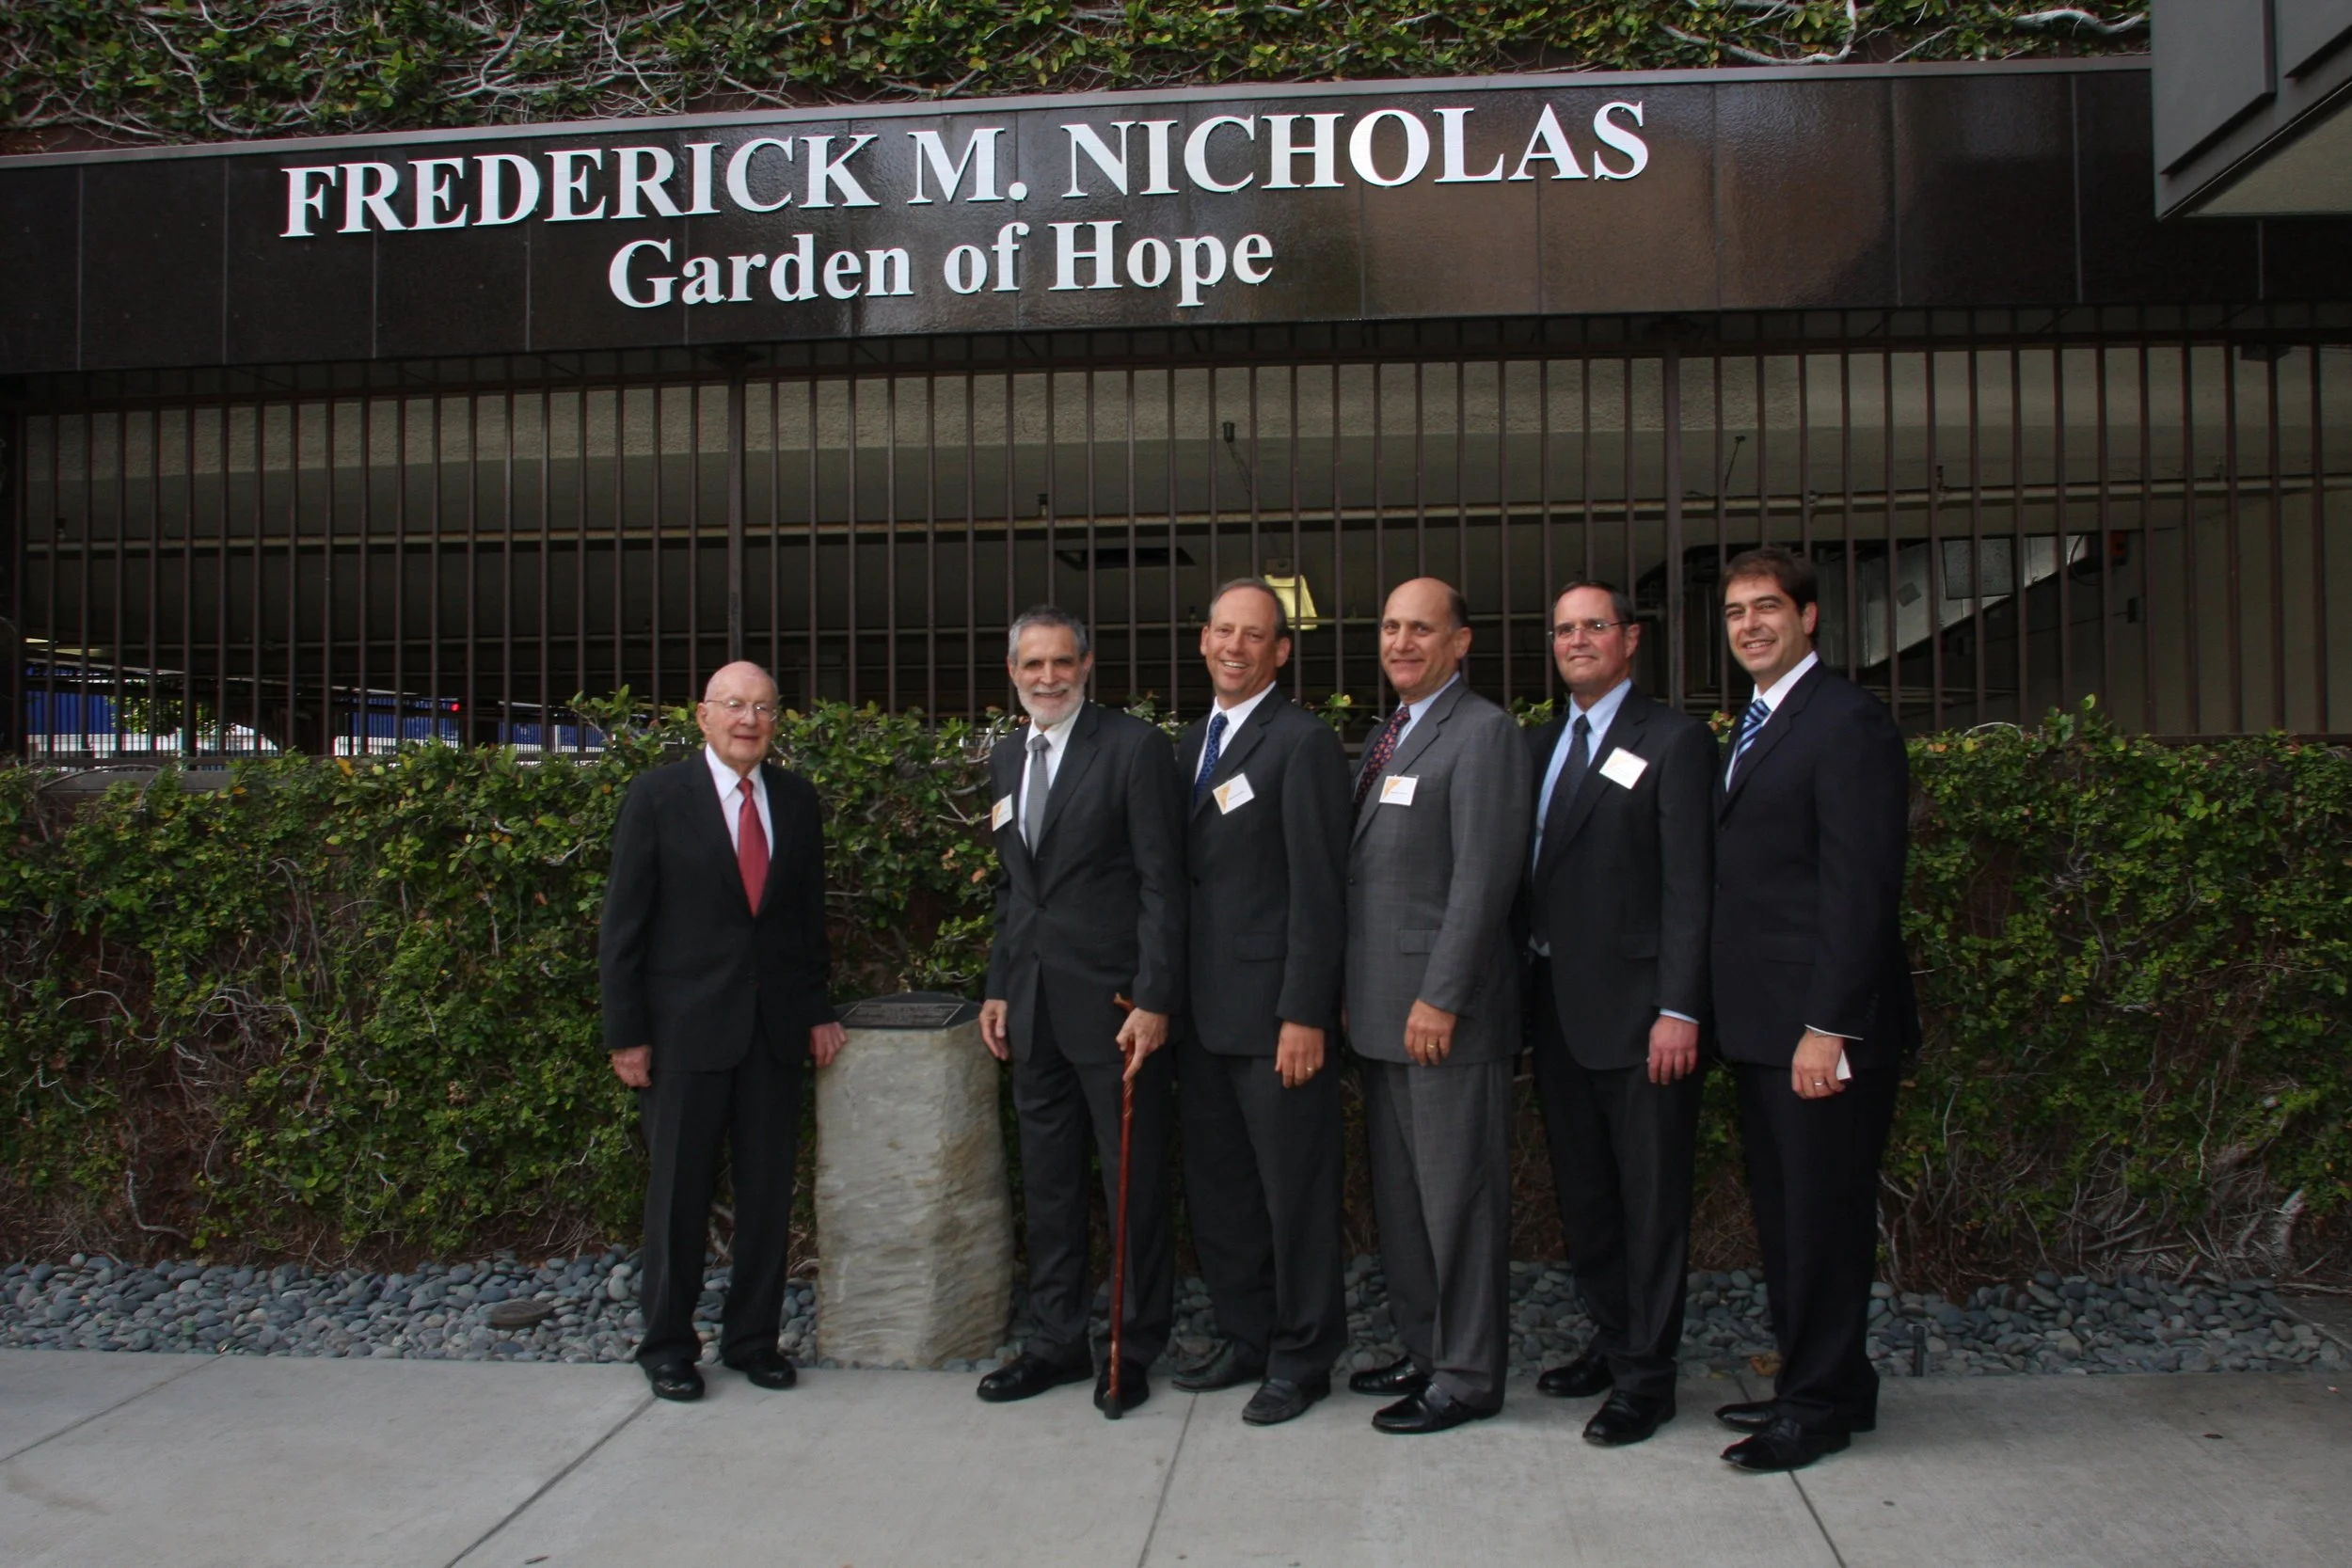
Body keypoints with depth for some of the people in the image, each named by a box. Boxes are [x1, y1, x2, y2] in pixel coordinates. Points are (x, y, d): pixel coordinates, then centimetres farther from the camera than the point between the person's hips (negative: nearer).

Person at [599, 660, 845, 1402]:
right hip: (686, 1028, -3)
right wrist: (625, 1032, -8)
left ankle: (753, 1337, 23)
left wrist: (818, 1008, 8)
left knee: (769, 1191, 9)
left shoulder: (797, 800, 8)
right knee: (679, 1194, 7)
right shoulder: (658, 797, -4)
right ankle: (667, 1345, 22)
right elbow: (623, 923, -5)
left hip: (776, 1027, 4)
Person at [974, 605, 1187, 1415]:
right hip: (1033, 1007, 7)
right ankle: (1058, 1341, 27)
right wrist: (998, 988, 13)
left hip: (1113, 1004, -6)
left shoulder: (1135, 747, -8)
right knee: (1047, 1181, 14)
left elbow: (1162, 883, -12)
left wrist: (1154, 1000, -16)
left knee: (1134, 1182, 4)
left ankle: (1136, 1349, 19)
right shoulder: (1006, 759, 13)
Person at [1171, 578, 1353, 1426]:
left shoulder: (1304, 743, -9)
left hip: (1274, 1012, -8)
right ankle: (1246, 1337, 30)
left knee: (1295, 1191, 4)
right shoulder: (1189, 743, 15)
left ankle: (1302, 1357, 18)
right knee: (1217, 1189, 15)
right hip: (1203, 1009, 8)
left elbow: (1317, 889, -14)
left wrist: (1304, 1015, -17)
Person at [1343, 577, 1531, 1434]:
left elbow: (1483, 878, -18)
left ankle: (1468, 1376, 12)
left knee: (1458, 1194, 1)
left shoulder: (1484, 733, -11)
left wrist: (1440, 999, -20)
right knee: (1399, 1192, 16)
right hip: (1381, 1008, 9)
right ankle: (1424, 1347, 29)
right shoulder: (1388, 736, 17)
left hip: (1447, 1011, -9)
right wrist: (1353, 988, 15)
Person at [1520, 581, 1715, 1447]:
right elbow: (1531, 875, 13)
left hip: (1637, 1012, -7)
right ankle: (1610, 1340, 30)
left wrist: (1680, 1010, -17)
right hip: (1557, 1009, 7)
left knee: (1651, 1200, 3)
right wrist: (1526, 989, 7)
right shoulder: (1540, 745, 14)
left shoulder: (1674, 742, -6)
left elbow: (1690, 887, -12)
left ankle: (1646, 1376, 13)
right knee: (1582, 1194, 16)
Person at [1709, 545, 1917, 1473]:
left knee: (1823, 1214, 2)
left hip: (1822, 1026, -9)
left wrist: (1829, 1027, -21)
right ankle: (1812, 1382, 28)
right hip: (1761, 1024, 9)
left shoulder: (1846, 722, -12)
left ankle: (1822, 1404, 15)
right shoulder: (1751, 729, 17)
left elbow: (1861, 886, -18)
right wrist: (1729, 1012, 14)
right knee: (1783, 1213, 15)